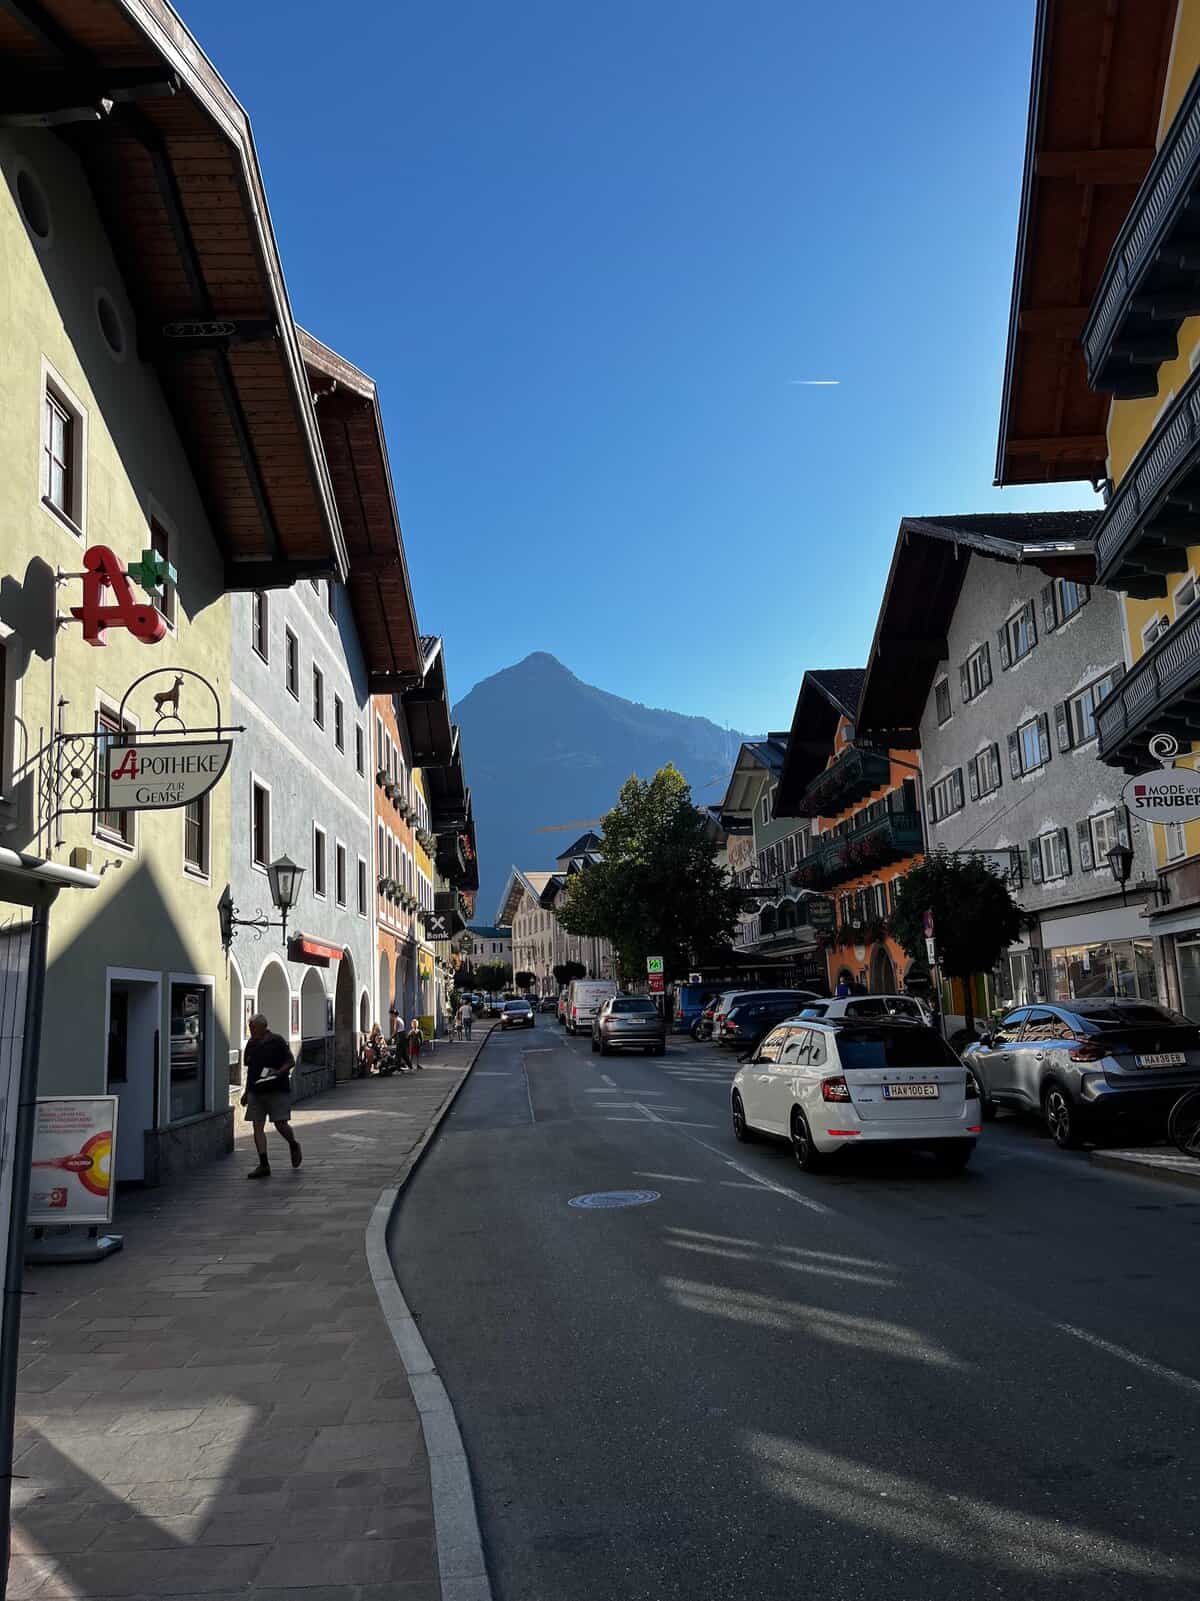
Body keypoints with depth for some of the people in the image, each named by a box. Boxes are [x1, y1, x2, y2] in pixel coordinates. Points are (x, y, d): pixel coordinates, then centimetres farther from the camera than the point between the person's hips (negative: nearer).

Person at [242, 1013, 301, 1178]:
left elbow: (291, 1061, -3)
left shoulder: (277, 1041, -5)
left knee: (280, 1124, -7)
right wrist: (247, 1092, 20)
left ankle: (294, 1146, 25)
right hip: (256, 1091, 5)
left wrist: (278, 1072, -20)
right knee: (257, 1126, -1)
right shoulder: (251, 1044, 11)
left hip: (278, 1090, -5)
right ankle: (263, 1165, 4)